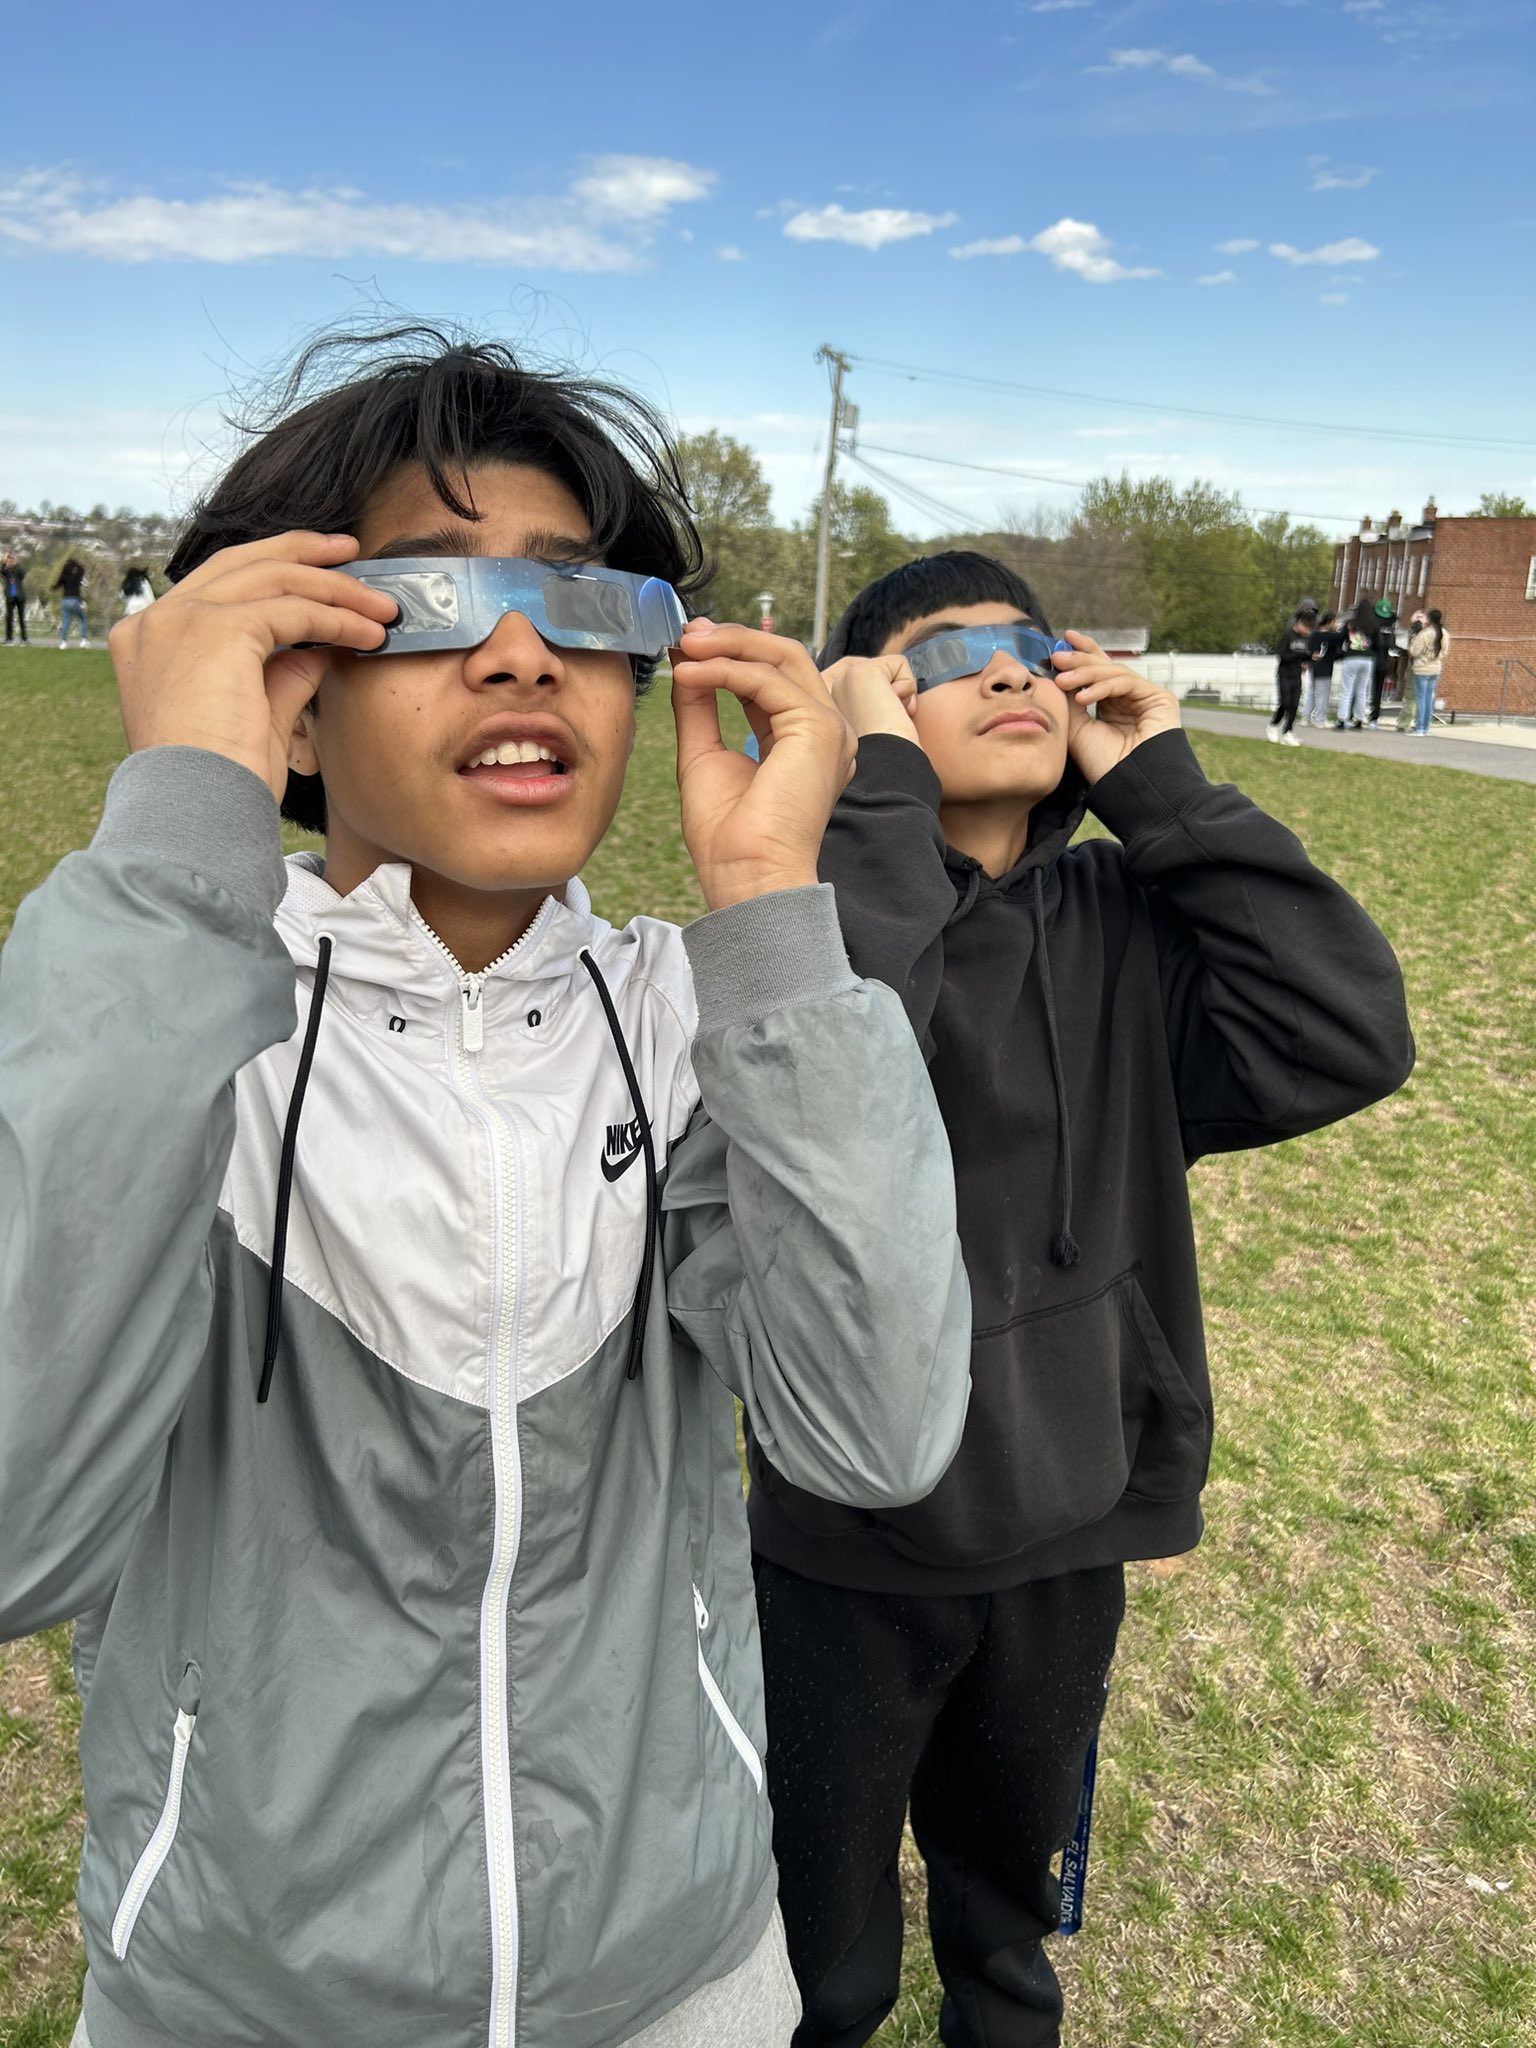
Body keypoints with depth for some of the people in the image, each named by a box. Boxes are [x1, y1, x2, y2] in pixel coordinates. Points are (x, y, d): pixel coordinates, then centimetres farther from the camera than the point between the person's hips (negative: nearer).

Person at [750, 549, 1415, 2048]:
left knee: (1007, 1894, 31)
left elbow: (1347, 1040, -19)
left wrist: (1162, 791, -18)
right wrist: (879, 786, -30)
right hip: (851, 1543, -3)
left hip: (1071, 1528, 4)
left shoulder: (1128, 919, -5)